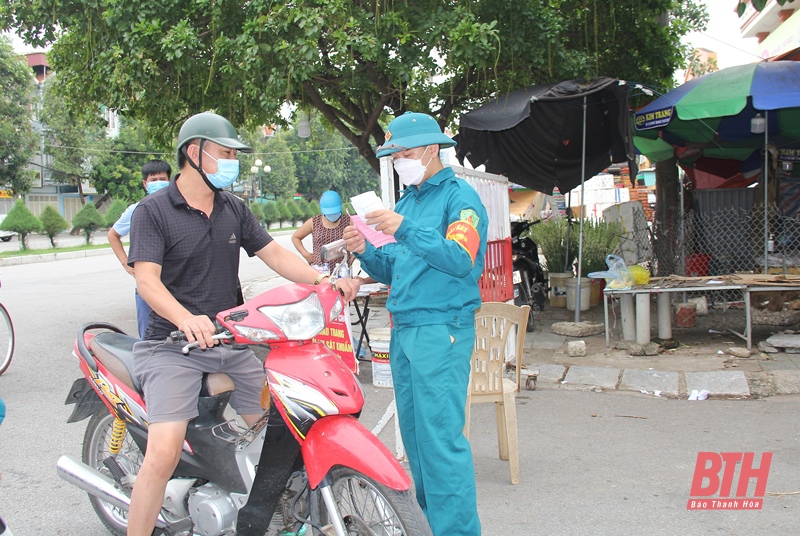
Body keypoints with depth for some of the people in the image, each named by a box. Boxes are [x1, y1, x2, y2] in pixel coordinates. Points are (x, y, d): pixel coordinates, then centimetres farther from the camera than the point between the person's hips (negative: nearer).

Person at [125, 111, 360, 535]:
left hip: (229, 343, 6)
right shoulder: (153, 211, -5)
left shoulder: (234, 209, 15)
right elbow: (146, 279, -17)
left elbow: (273, 254, 12)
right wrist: (187, 319, -36)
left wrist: (324, 281, -6)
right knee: (164, 454, -21)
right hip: (173, 347, -6)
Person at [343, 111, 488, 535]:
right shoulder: (405, 203, 20)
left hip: (441, 329, -8)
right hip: (403, 329, 8)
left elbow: (460, 260, -19)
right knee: (414, 433, 12)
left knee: (440, 436, -12)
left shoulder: (458, 196, -4)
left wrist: (406, 230, -26)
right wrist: (365, 251, 1)